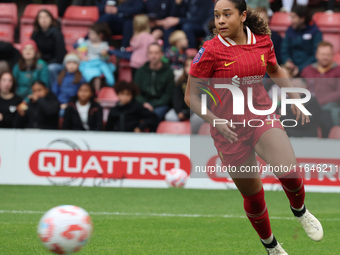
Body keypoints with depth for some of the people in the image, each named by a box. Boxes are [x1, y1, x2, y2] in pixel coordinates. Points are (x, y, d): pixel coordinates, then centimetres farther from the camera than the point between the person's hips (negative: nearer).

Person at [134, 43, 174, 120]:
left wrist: (153, 105, -12)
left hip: (160, 105, -2)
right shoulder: (141, 71, 13)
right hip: (144, 104, 2)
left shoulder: (168, 72, 3)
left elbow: (168, 94, 0)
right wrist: (144, 103, -10)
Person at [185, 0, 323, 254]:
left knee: (289, 171, -25)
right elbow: (191, 96, -6)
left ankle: (300, 210, 9)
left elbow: (275, 71, 21)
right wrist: (216, 121, -20)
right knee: (253, 197, 7)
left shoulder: (263, 41, -1)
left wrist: (295, 98, 10)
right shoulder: (210, 51, -11)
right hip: (229, 129, -1)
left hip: (262, 118, 1)